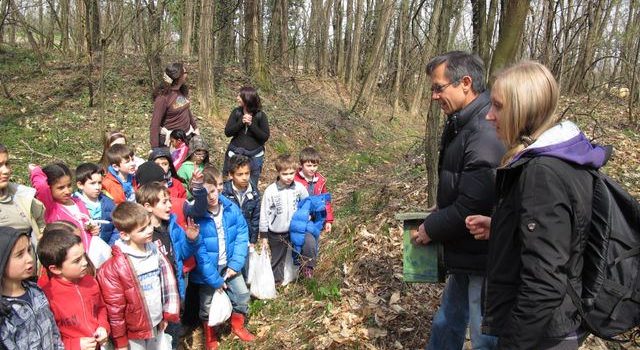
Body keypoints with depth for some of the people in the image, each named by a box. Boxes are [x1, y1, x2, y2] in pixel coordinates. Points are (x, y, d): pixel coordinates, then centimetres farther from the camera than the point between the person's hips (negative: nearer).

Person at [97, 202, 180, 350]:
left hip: (158, 325, 5)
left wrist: (167, 315, 9)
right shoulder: (114, 267, -18)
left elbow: (168, 283, 7)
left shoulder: (155, 252, -2)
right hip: (134, 334, -5)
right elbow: (115, 308, -13)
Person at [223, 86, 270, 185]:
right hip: (235, 154, 2)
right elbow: (227, 132, -7)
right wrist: (241, 122, -20)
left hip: (254, 156, -1)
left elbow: (265, 137, -12)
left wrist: (251, 124, -20)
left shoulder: (260, 115, -8)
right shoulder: (236, 112, -2)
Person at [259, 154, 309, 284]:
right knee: (277, 259, 16)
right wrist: (264, 235, -6)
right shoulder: (270, 191, -18)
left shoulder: (299, 188, -11)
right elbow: (264, 214, -10)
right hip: (276, 233, -1)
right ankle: (276, 281, 34)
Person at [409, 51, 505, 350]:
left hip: (485, 257, -10)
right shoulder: (462, 123, 8)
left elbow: (472, 207, -27)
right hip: (466, 251, 10)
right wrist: (436, 221, 6)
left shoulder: (486, 132, -25)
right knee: (447, 325, 24)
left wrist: (431, 228, -12)